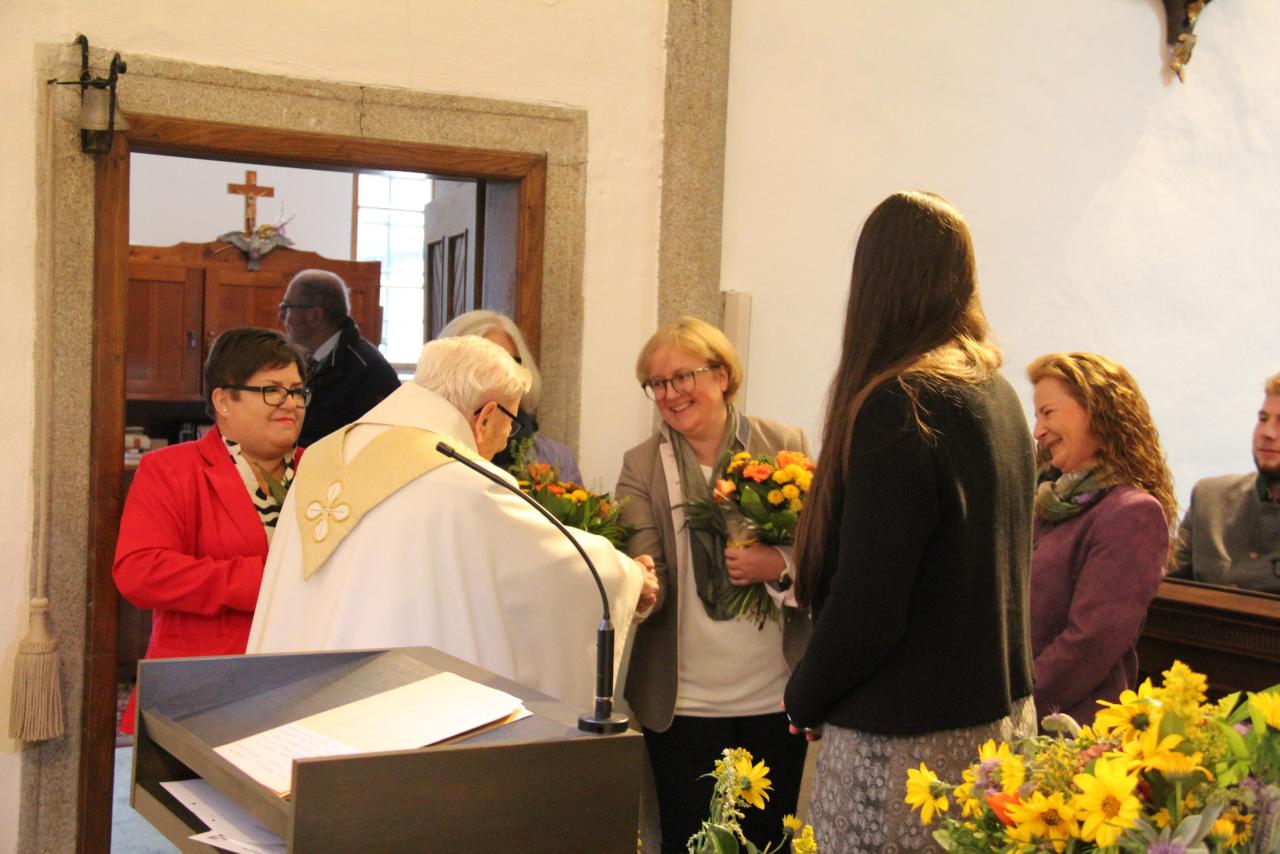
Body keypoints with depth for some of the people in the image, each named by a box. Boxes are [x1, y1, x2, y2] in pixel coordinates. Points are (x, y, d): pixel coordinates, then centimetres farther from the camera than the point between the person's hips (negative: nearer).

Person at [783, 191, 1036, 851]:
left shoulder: (899, 403, -18)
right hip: (1002, 716, 8)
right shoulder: (997, 394, 7)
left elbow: (864, 607, -20)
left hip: (911, 743, -8)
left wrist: (803, 699, -2)